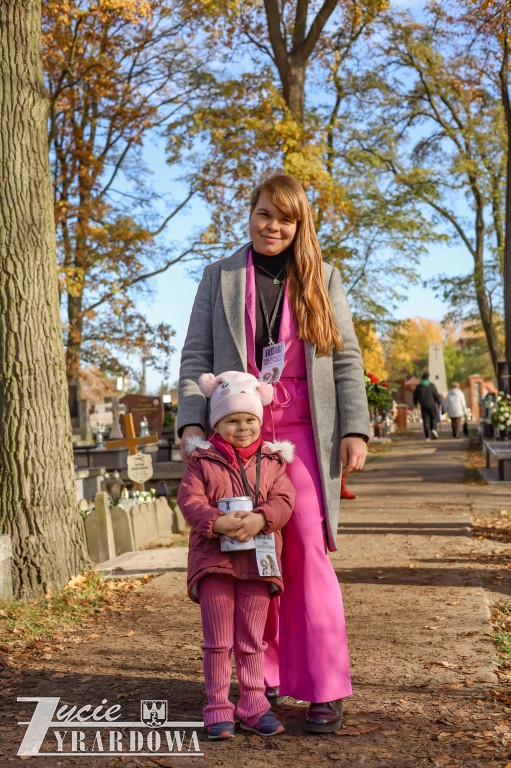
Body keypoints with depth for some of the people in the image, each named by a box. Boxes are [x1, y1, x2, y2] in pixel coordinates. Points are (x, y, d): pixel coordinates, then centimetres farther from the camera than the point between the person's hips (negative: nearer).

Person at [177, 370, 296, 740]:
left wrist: (259, 519, -23)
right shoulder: (203, 460, 1)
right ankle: (218, 708, 13)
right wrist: (217, 522, -24)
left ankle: (254, 704, 22)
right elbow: (189, 498, -7)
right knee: (218, 639, 4)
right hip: (213, 557, -1)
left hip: (258, 557, 2)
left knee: (252, 639, 11)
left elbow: (283, 500, -3)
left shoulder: (272, 461, 6)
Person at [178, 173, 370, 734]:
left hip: (303, 433, -1)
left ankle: (325, 689, 1)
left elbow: (346, 358, 8)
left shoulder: (323, 279, 12)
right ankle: (267, 680, 14)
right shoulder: (220, 277, 13)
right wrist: (191, 421, -6)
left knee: (308, 552, -6)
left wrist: (355, 429, -2)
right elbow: (197, 355, 8)